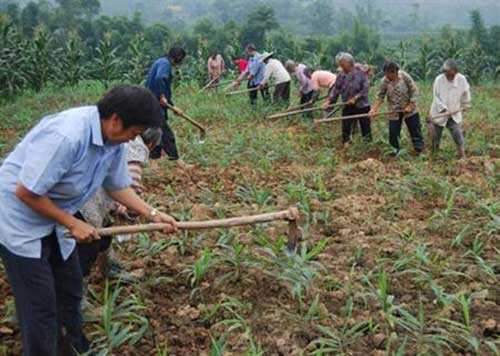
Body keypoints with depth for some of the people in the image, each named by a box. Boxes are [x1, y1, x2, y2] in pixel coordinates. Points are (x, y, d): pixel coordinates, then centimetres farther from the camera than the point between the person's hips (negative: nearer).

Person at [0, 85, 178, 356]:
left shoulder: (114, 141, -7)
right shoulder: (66, 136, -34)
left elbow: (118, 186, 8)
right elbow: (26, 192, -29)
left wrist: (153, 214, -2)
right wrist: (73, 224, -20)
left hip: (53, 219, 8)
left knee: (70, 287, 17)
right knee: (41, 303, -2)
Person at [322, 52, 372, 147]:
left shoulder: (360, 73, -12)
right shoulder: (341, 76, -1)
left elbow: (365, 88, -15)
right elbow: (335, 90, 1)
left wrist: (355, 98, -21)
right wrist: (329, 101, -10)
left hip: (362, 106, -3)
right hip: (348, 107, 3)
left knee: (366, 127, 8)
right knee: (346, 127, 6)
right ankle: (346, 145, 18)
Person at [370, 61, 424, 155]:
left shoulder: (404, 76, -14)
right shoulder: (384, 81, -9)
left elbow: (414, 91, -9)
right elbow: (380, 97, -4)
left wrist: (410, 106, -14)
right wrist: (374, 110, -16)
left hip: (409, 110, -1)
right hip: (394, 113, 1)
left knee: (415, 131, 6)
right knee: (393, 134, 3)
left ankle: (420, 151, 18)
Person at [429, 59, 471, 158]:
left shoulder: (462, 79, -11)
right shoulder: (439, 79, -15)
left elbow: (465, 93, 8)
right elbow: (436, 96, -11)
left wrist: (465, 105, 19)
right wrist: (444, 109, -19)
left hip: (454, 114, 1)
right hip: (439, 113, -1)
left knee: (458, 136, -9)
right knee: (436, 137, 10)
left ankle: (462, 156, -2)